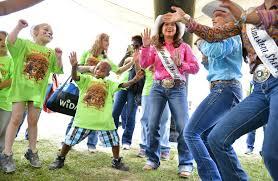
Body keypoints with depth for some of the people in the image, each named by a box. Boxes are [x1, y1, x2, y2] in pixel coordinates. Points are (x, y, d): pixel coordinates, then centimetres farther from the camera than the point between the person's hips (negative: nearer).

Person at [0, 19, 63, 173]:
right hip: (20, 87, -3)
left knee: (33, 121, 8)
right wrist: (19, 27, -18)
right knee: (16, 119, -5)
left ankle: (32, 152, 21)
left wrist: (58, 57, -6)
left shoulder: (50, 53, 13)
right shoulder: (25, 44, 4)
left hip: (37, 91, 3)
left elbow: (58, 70, 9)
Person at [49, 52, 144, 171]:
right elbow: (75, 77, -15)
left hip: (104, 120, 2)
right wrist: (74, 66, -36)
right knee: (70, 139, 6)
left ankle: (116, 161, 33)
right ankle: (60, 160, 26)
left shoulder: (109, 84, 9)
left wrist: (134, 80, -23)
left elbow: (123, 85, -5)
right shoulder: (87, 79, 3)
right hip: (84, 119, -2)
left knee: (114, 140, 11)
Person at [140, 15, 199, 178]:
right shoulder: (155, 47, 14)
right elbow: (144, 65, 1)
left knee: (183, 126, -11)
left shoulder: (184, 47, 9)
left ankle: (186, 164, -2)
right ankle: (153, 159, 12)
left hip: (177, 88, -2)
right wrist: (146, 46, -8)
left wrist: (180, 64, -11)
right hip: (158, 88, 2)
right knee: (153, 125, -1)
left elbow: (196, 67, 4)